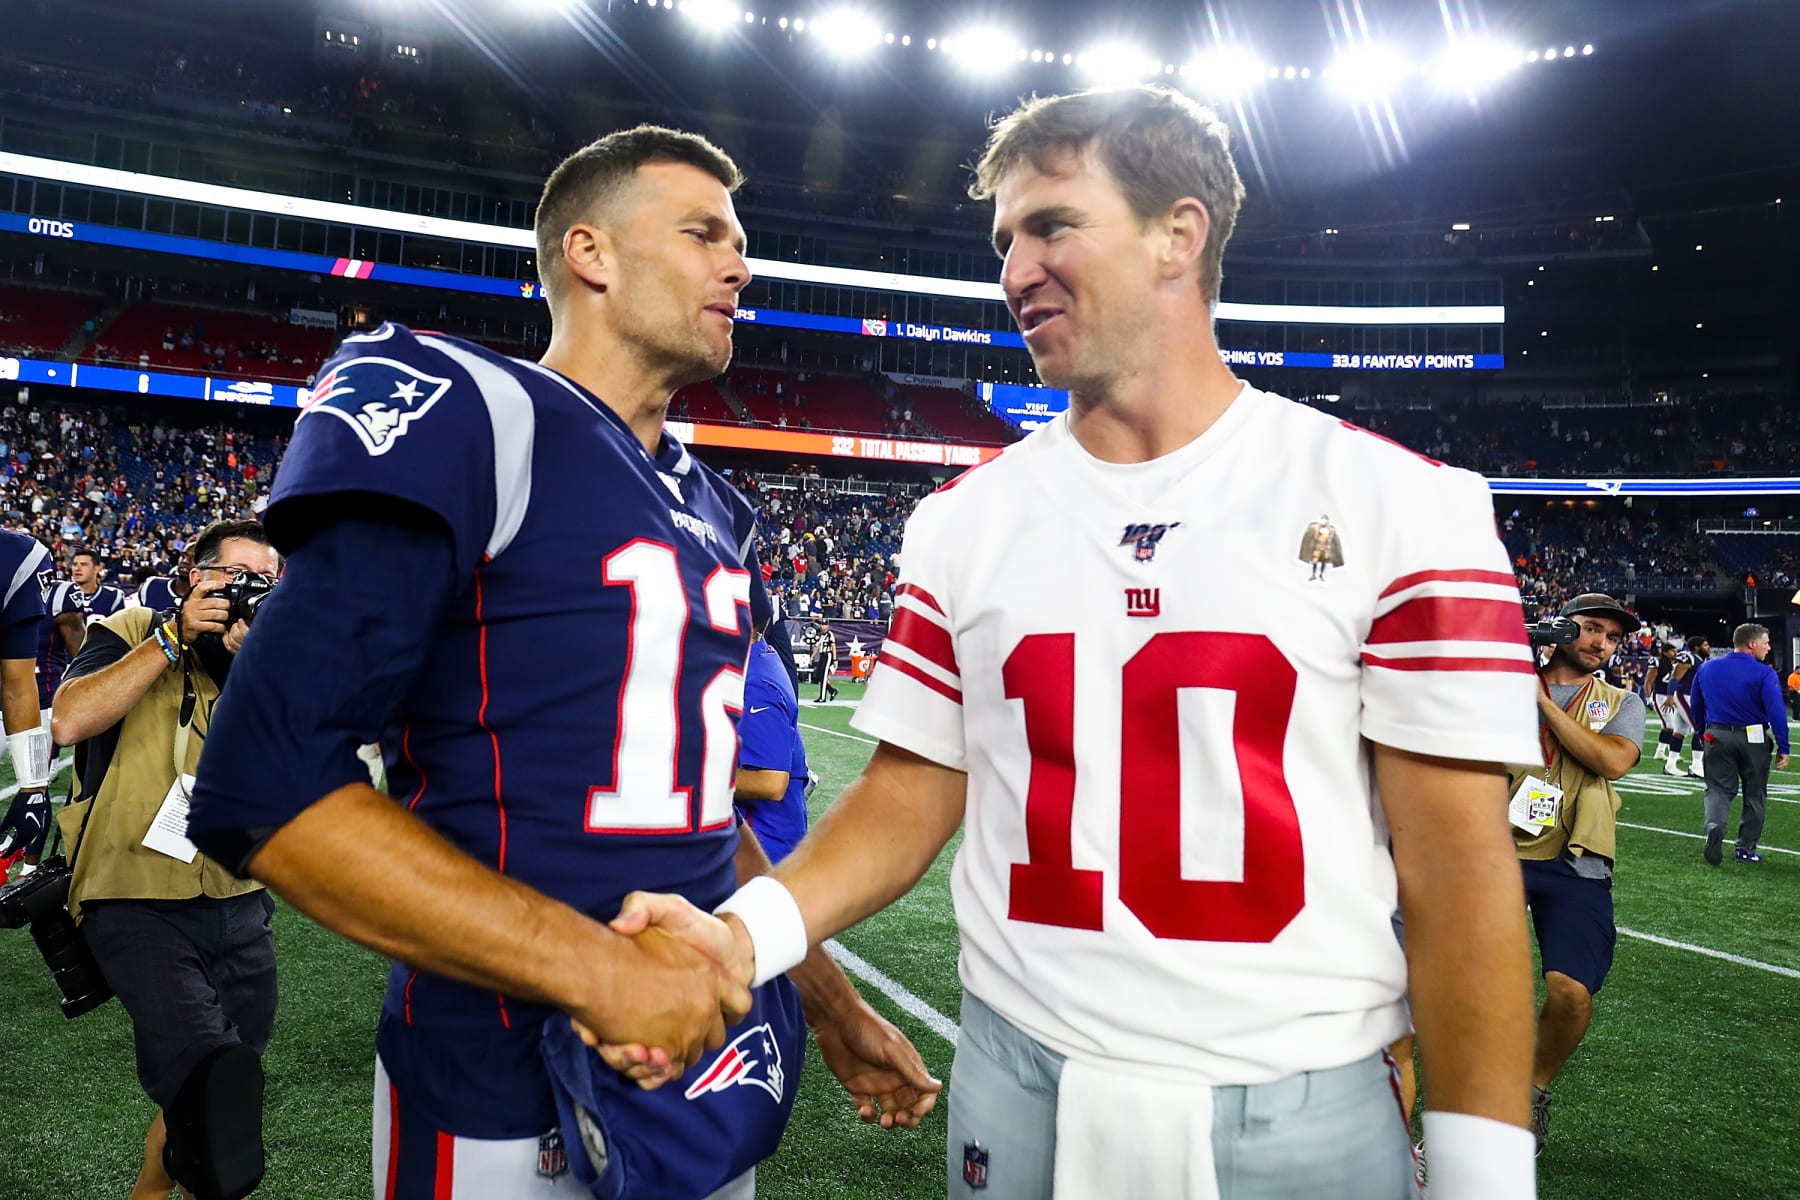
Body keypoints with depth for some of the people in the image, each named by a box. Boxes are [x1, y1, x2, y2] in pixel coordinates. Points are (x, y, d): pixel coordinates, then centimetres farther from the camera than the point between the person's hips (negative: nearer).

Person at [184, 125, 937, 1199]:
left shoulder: (717, 514, 10)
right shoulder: (468, 420, -14)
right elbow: (268, 790, -21)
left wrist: (829, 1000, 14)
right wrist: (595, 966, -23)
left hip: (715, 1055, 7)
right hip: (513, 1107, -7)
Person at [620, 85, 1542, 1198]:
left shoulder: (1396, 506, -8)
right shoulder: (964, 523, 1)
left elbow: (1457, 857, -8)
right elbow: (912, 794, 3)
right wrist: (741, 932, -14)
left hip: (1307, 1108, -2)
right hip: (1017, 1090, 3)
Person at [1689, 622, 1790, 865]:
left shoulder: (1706, 669, 3)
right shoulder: (1764, 674, -11)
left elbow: (1696, 706, 12)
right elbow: (1776, 712, -15)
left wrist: (1702, 733, 24)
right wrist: (1783, 748, -10)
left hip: (1717, 737, 3)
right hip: (1753, 738, -3)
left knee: (1718, 789, 7)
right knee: (1755, 793, 12)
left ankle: (1714, 827, -22)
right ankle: (1746, 848, 16)